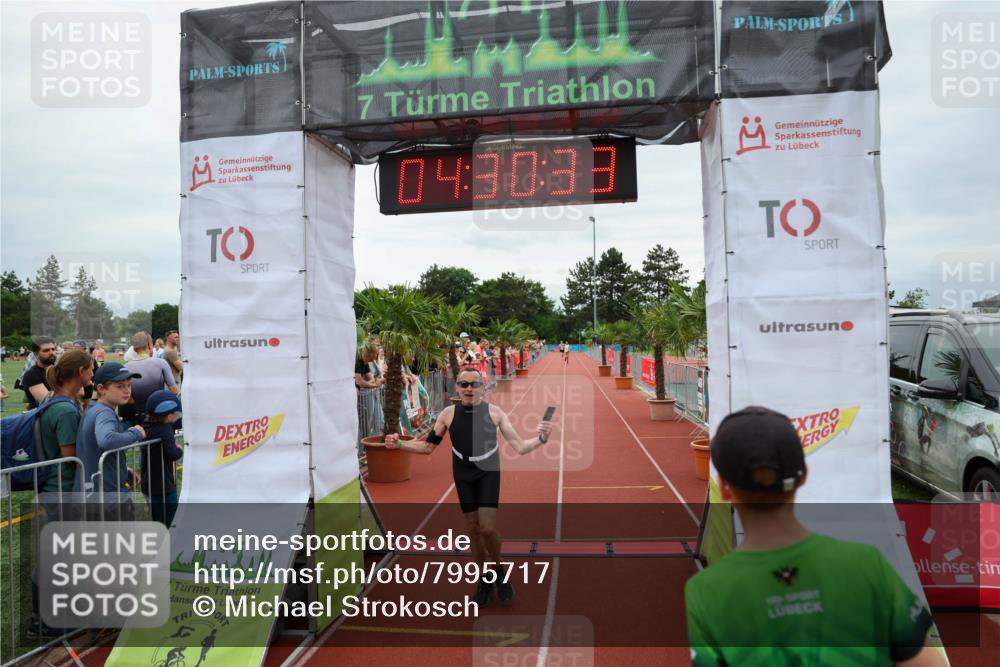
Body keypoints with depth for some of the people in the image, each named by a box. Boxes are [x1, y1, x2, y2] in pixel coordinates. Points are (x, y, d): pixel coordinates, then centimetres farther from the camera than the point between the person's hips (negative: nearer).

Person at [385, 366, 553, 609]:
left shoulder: (494, 412, -14)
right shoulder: (448, 414, -9)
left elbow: (519, 447, -15)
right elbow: (428, 446, 1)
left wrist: (540, 439, -33)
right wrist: (399, 444, -11)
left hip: (488, 473, -2)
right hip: (463, 477, 2)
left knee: (488, 527, -12)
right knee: (472, 528, 9)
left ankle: (499, 572, 18)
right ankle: (485, 579, 31)